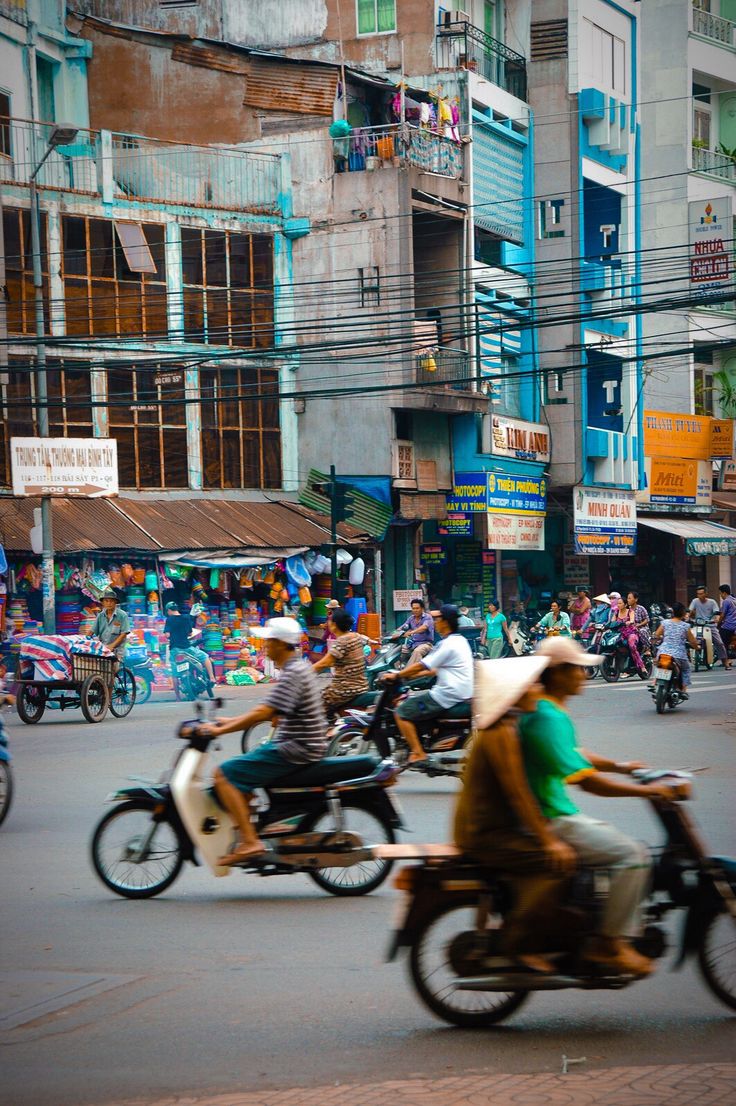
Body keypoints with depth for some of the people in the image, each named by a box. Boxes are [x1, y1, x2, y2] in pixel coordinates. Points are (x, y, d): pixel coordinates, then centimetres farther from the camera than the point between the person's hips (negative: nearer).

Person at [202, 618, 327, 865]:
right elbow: (271, 711, 21)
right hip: (299, 745, 11)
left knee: (224, 774, -14)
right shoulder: (298, 666, 13)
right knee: (240, 770, 26)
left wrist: (220, 730, -19)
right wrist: (232, 721, 16)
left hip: (295, 750, -11)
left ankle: (250, 842, -19)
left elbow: (263, 713, -25)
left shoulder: (293, 674, -19)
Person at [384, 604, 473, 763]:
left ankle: (418, 753, -12)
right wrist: (413, 675, 20)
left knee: (401, 713, -8)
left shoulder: (448, 645, -17)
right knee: (412, 698, 26)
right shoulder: (460, 640, 13)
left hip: (448, 696, -10)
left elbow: (422, 666, -16)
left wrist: (396, 675, -5)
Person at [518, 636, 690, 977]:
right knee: (633, 855, -16)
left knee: (627, 846, 19)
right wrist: (647, 790, -19)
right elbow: (587, 782, -25)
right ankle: (608, 944, -11)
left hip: (558, 815, 11)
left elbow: (573, 755, 29)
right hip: (550, 824, -11)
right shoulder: (547, 718, -22)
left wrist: (619, 766, 18)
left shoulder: (551, 711, 12)